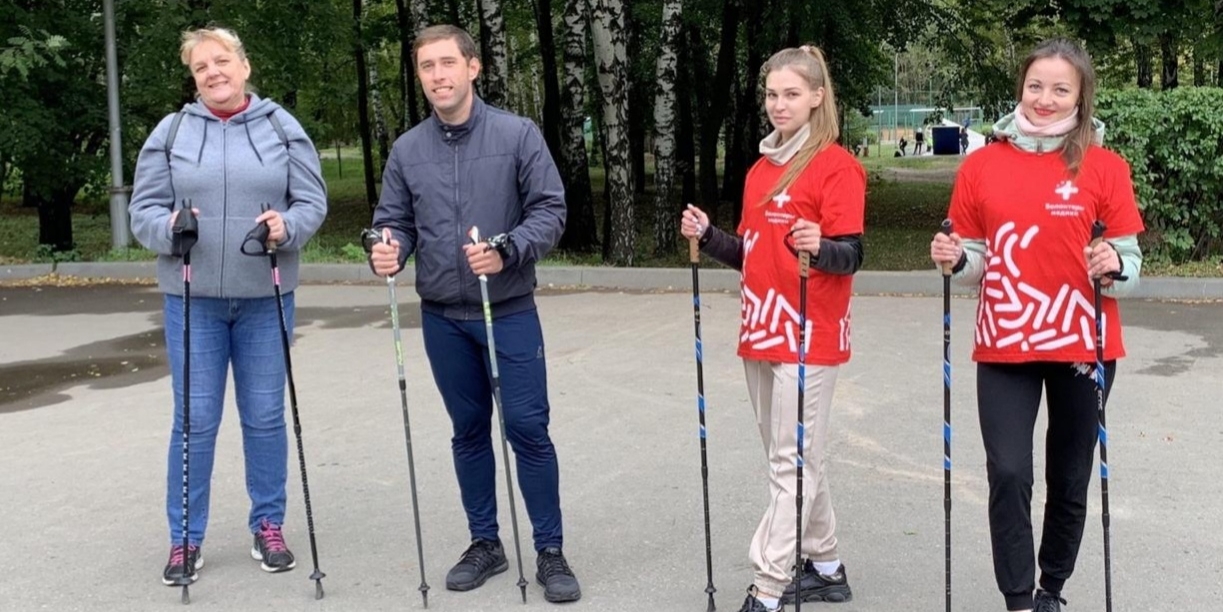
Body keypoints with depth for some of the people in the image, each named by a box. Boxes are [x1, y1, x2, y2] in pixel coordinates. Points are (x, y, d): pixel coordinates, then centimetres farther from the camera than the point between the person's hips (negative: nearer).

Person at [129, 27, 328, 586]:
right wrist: (170, 228, -19)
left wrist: (287, 226, -18)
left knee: (264, 416, 7)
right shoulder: (171, 131, 4)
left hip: (266, 297, 0)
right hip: (193, 297, 0)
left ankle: (268, 526, 21)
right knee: (195, 419, 2)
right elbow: (144, 208, 2)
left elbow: (312, 201, 2)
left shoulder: (282, 127, 5)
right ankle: (185, 538, 13)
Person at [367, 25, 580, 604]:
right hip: (442, 319, 3)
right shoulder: (407, 149, 4)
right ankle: (485, 542, 26)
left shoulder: (518, 134, -5)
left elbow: (549, 209, -7)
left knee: (527, 428, -2)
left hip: (510, 314, -3)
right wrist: (388, 252, -15)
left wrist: (508, 251, -22)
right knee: (469, 431, 12)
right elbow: (395, 222, 7)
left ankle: (550, 552, 11)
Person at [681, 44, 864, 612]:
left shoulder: (836, 166, -9)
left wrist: (819, 247, -35)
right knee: (793, 458, 14)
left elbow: (851, 255, -15)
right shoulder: (761, 167, 14)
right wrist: (708, 236, 1)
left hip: (809, 336, -8)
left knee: (792, 463, -5)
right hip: (760, 332, 8)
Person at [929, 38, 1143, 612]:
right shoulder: (982, 165, 2)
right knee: (1008, 474, -10)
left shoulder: (1105, 167, -3)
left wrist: (1113, 266, -22)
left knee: (1070, 479, 10)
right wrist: (954, 259, -12)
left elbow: (1129, 266, -1)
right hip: (1004, 346, 0)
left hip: (1081, 346, 0)